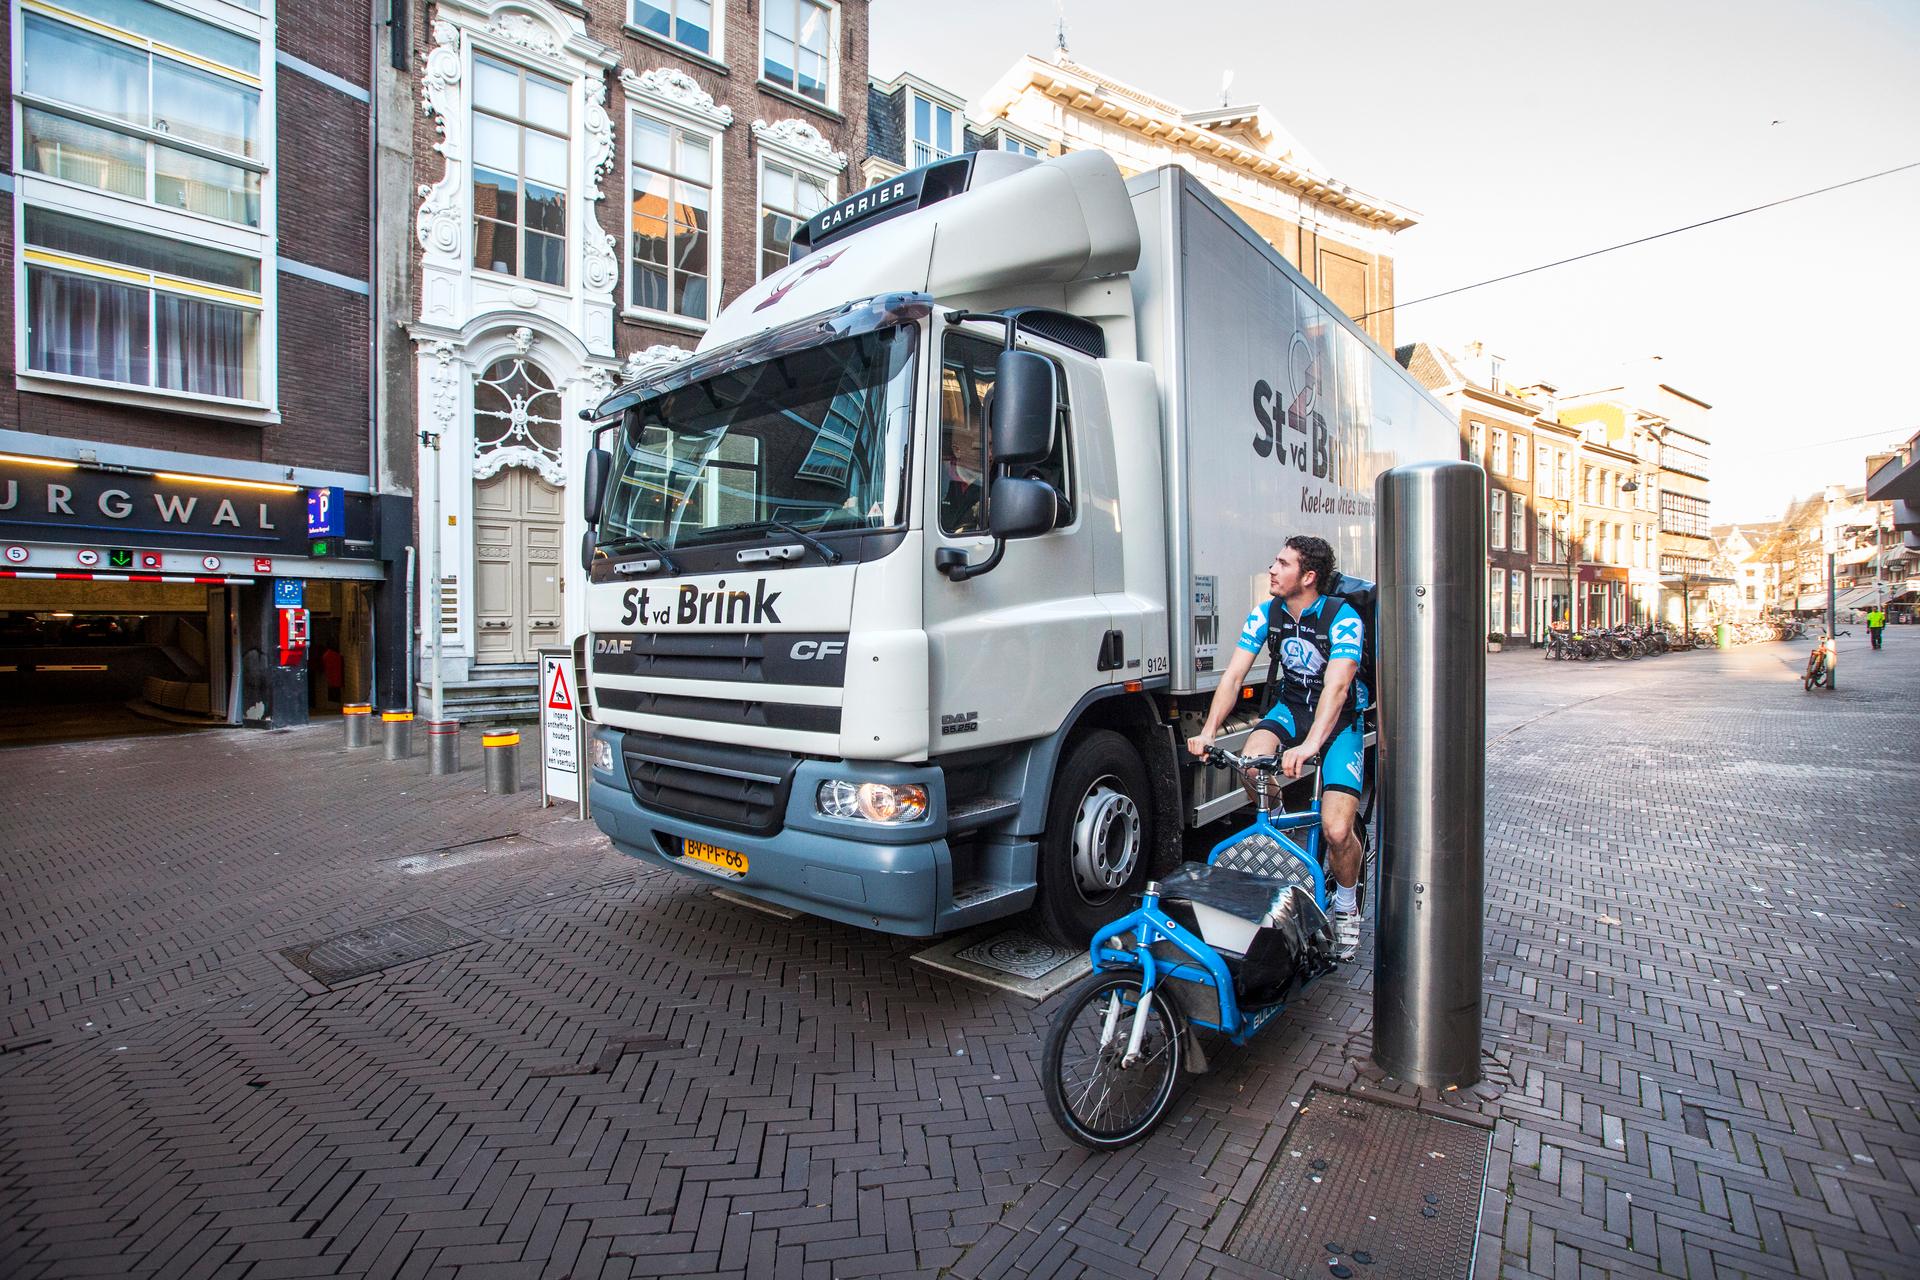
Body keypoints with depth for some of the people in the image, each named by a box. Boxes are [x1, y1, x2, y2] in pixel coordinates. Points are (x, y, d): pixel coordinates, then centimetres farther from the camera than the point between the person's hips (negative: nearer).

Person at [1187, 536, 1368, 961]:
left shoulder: (1342, 618, -21)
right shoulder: (1265, 614, -7)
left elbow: (1336, 686, -35)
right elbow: (1234, 674, -13)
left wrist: (1310, 745, -51)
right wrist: (1208, 731, -27)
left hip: (1340, 718, -4)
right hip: (1291, 706, 4)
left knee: (1336, 830, -17)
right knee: (1252, 763, -31)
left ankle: (1347, 905, 15)